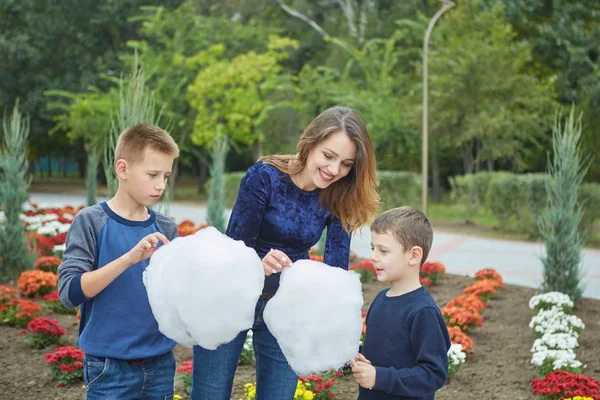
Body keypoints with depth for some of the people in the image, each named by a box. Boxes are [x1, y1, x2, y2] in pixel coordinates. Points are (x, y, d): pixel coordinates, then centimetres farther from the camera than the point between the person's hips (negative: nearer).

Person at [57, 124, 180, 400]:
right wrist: (129, 258, -25)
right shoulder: (91, 221, -8)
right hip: (110, 368, -4)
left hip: (161, 364, 4)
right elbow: (69, 293, -16)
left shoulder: (166, 229, 4)